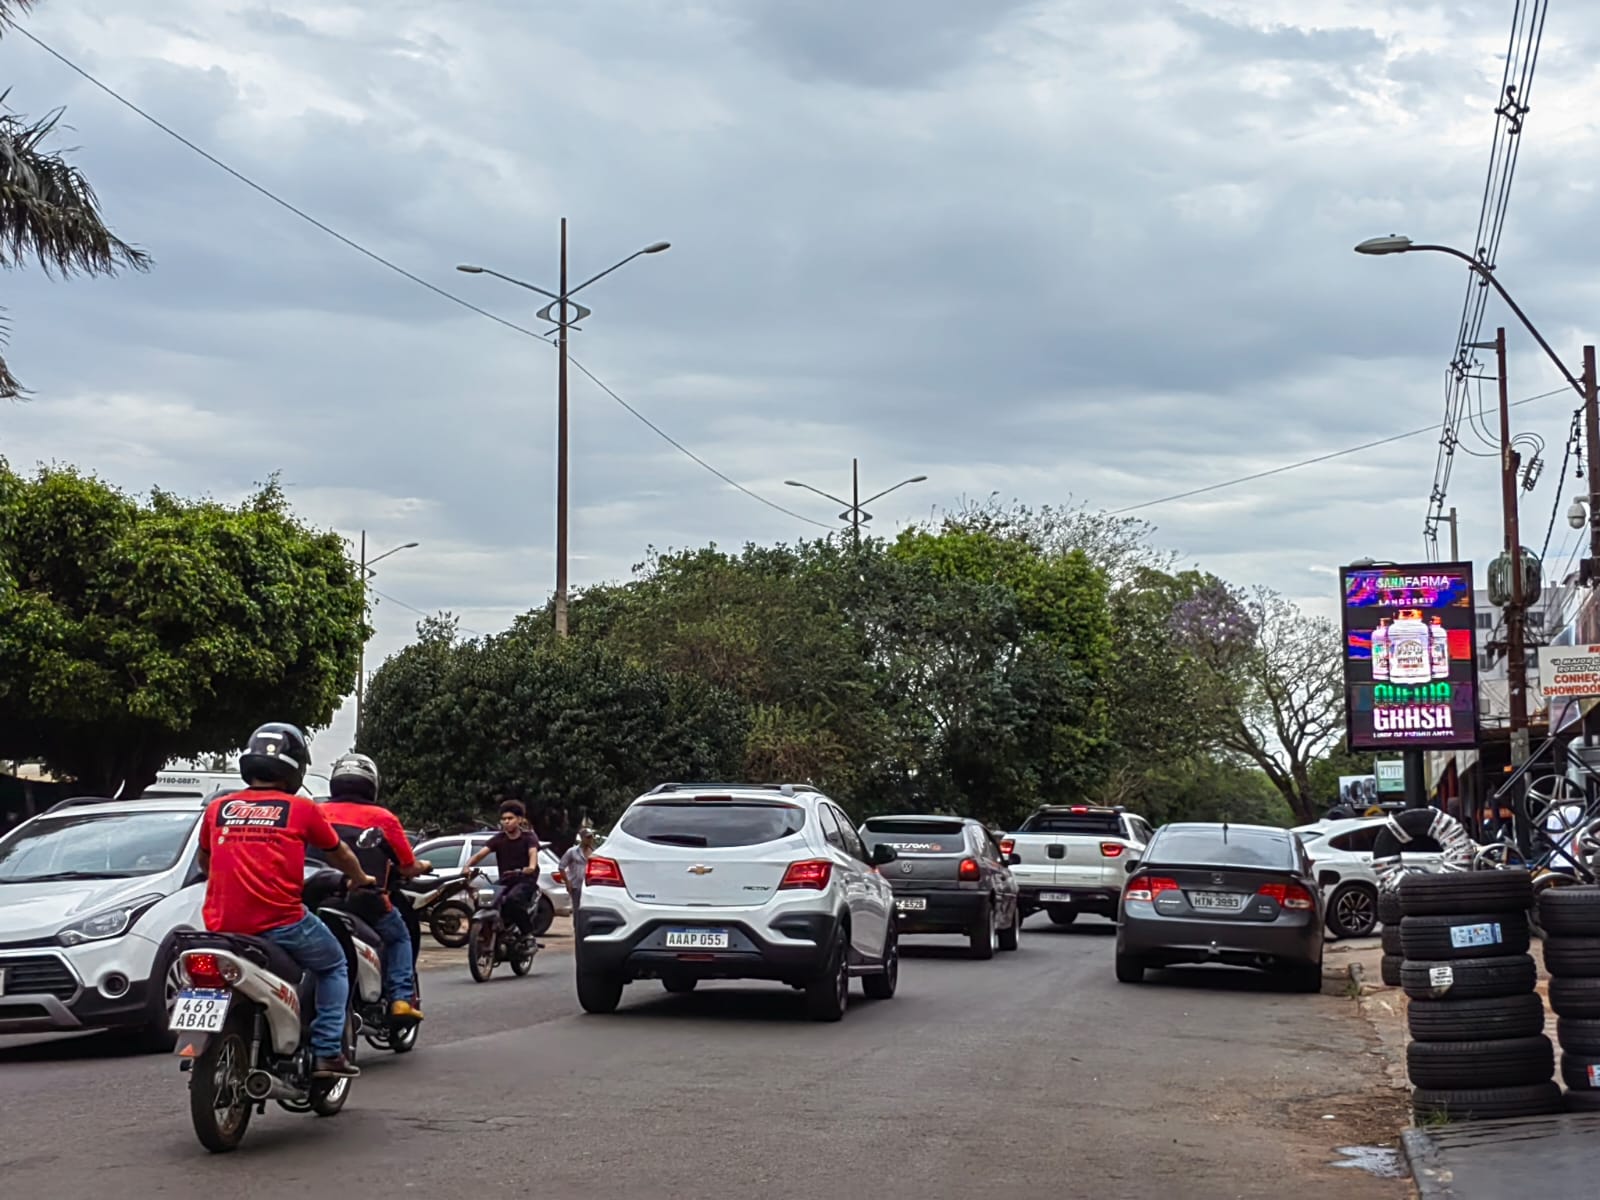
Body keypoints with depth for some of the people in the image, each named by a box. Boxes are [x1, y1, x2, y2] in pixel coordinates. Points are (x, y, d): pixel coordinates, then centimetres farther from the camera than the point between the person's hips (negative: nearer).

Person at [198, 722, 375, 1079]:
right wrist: (361, 879, 38)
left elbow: (204, 861, 27)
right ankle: (327, 1052, 7)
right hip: (280, 921, -4)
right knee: (334, 967, 18)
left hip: (222, 925, 4)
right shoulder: (301, 808, 1)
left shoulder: (218, 808, 10)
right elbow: (338, 853, 17)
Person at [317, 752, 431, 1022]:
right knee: (398, 936, 23)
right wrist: (423, 866, 30)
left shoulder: (317, 813, 8)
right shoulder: (383, 818, 1)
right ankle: (402, 998, 7)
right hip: (368, 906, -2)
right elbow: (408, 868, 6)